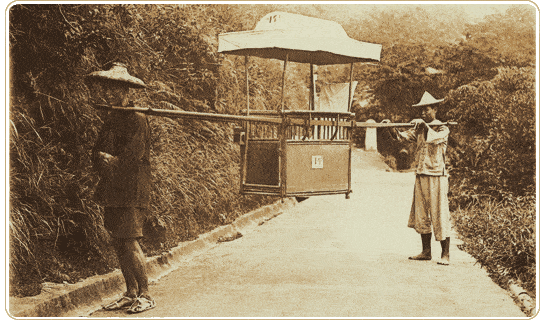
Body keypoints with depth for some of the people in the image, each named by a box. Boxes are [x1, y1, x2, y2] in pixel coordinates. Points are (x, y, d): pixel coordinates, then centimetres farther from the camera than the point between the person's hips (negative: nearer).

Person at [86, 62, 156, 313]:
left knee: (130, 242, -9)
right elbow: (97, 154, 17)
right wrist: (102, 158, -4)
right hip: (113, 192, 8)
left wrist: (110, 162, -5)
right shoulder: (111, 118, 17)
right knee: (119, 243, 9)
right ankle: (131, 294, 19)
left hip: (132, 192, -8)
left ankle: (144, 295, 1)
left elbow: (132, 158, -17)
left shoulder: (136, 119, -10)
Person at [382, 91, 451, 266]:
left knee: (439, 215, -5)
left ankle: (445, 254, 0)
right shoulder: (419, 129, 13)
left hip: (436, 176, -6)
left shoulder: (443, 129, -2)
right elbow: (402, 136, 0)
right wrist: (391, 127, -17)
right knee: (421, 215, 8)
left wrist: (424, 125, -30)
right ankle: (426, 252, 18)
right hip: (420, 176, 6)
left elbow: (434, 138, -23)